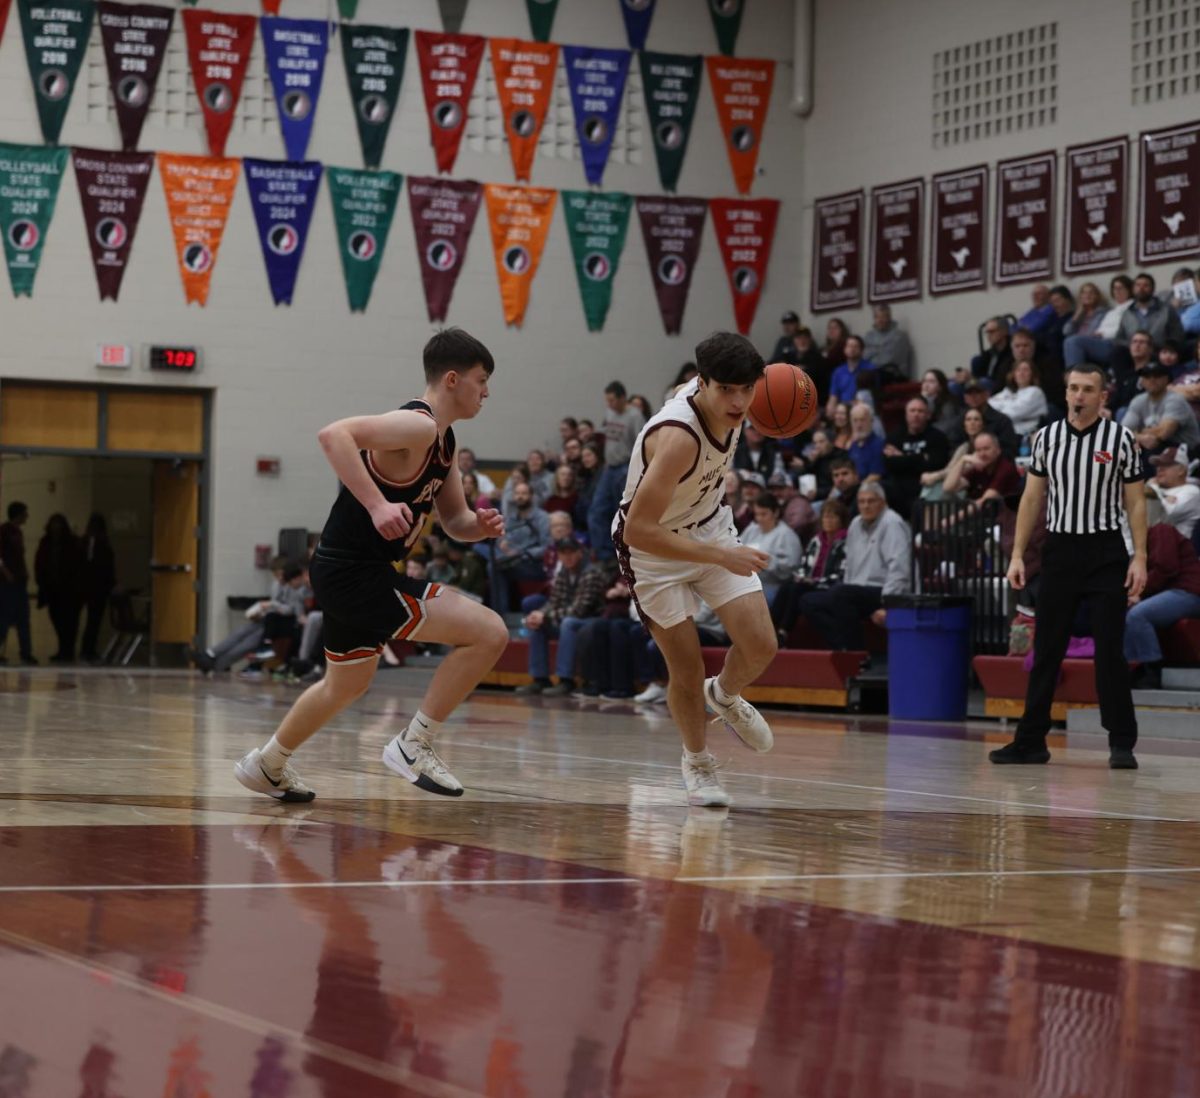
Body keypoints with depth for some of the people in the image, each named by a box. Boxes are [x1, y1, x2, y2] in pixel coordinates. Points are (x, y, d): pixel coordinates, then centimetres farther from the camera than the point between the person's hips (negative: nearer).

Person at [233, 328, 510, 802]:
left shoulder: (443, 441, 13)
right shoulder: (418, 426, -18)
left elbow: (454, 521, 19)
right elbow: (334, 435, -32)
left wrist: (480, 526, -4)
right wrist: (378, 505, -37)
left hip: (353, 572, 11)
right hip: (354, 573, -11)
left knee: (347, 685, 31)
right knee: (489, 631, -16)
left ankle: (267, 765, 48)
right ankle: (414, 745, -6)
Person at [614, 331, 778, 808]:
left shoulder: (727, 404, -16)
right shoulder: (677, 437, -38)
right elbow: (637, 531, -38)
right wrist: (722, 556, -36)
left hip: (710, 527, 6)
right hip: (653, 548, -6)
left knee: (760, 647, -6)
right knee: (688, 673, -2)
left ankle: (725, 696, 28)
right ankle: (697, 763, 26)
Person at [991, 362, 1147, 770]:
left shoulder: (1120, 439, -1)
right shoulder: (1046, 438, 5)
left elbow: (1135, 502, 0)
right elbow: (1032, 499, 9)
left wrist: (1140, 558, -8)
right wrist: (1017, 555, 3)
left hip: (1106, 552, -2)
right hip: (1060, 549, 3)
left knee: (1109, 651, -4)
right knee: (1046, 650, 5)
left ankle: (1121, 743, 2)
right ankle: (1031, 741, 10)